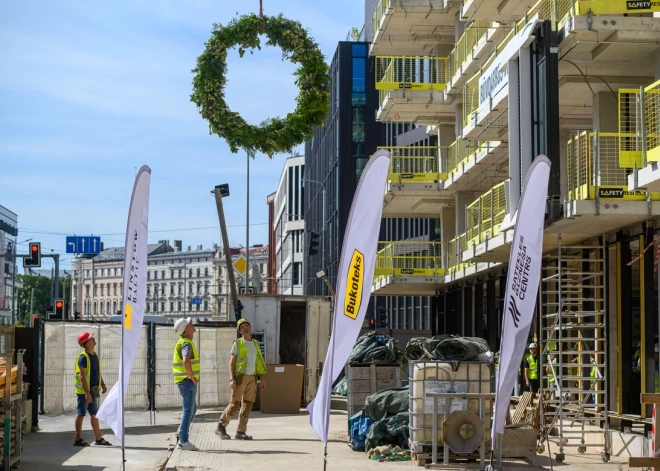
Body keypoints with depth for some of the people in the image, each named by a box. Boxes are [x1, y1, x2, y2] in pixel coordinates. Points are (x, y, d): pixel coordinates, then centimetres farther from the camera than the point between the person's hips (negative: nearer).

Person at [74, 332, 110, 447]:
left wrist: (102, 384, 14)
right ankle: (78, 439, 4)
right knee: (81, 414, -1)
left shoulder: (94, 355, 11)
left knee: (94, 414, 12)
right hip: (84, 391, -9)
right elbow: (82, 376, -21)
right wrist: (87, 392, -24)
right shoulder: (83, 357, -17)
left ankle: (98, 438, 18)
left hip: (93, 390, 9)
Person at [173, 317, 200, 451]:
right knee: (188, 410, -7)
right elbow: (186, 361, -34)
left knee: (192, 409, 17)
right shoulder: (186, 343, -17)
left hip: (185, 381, 10)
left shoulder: (183, 342, 16)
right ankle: (184, 440, -5)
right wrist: (192, 377, -22)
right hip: (188, 381, -10)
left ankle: (181, 437, 18)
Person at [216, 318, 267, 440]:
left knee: (247, 405, 2)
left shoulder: (255, 344, 16)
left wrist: (262, 378, 9)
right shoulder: (238, 343, 1)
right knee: (235, 404, -8)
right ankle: (221, 427, 6)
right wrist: (231, 379, -14)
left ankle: (240, 432, 6)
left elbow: (259, 362, 17)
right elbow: (231, 362, -4)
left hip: (252, 378, 5)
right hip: (240, 376, -5)